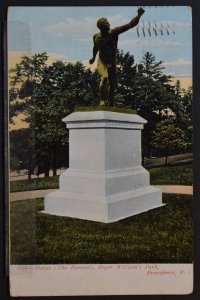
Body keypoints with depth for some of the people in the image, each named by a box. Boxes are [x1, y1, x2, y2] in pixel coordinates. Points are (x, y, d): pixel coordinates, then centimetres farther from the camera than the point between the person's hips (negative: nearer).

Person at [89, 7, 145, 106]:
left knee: (112, 84, 6)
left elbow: (130, 25, -19)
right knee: (104, 77, -30)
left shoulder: (114, 32, -13)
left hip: (112, 63, 2)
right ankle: (102, 100, -26)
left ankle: (111, 104, 25)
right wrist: (93, 57, 31)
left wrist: (139, 15, -30)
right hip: (101, 62, -1)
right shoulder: (96, 37, -7)